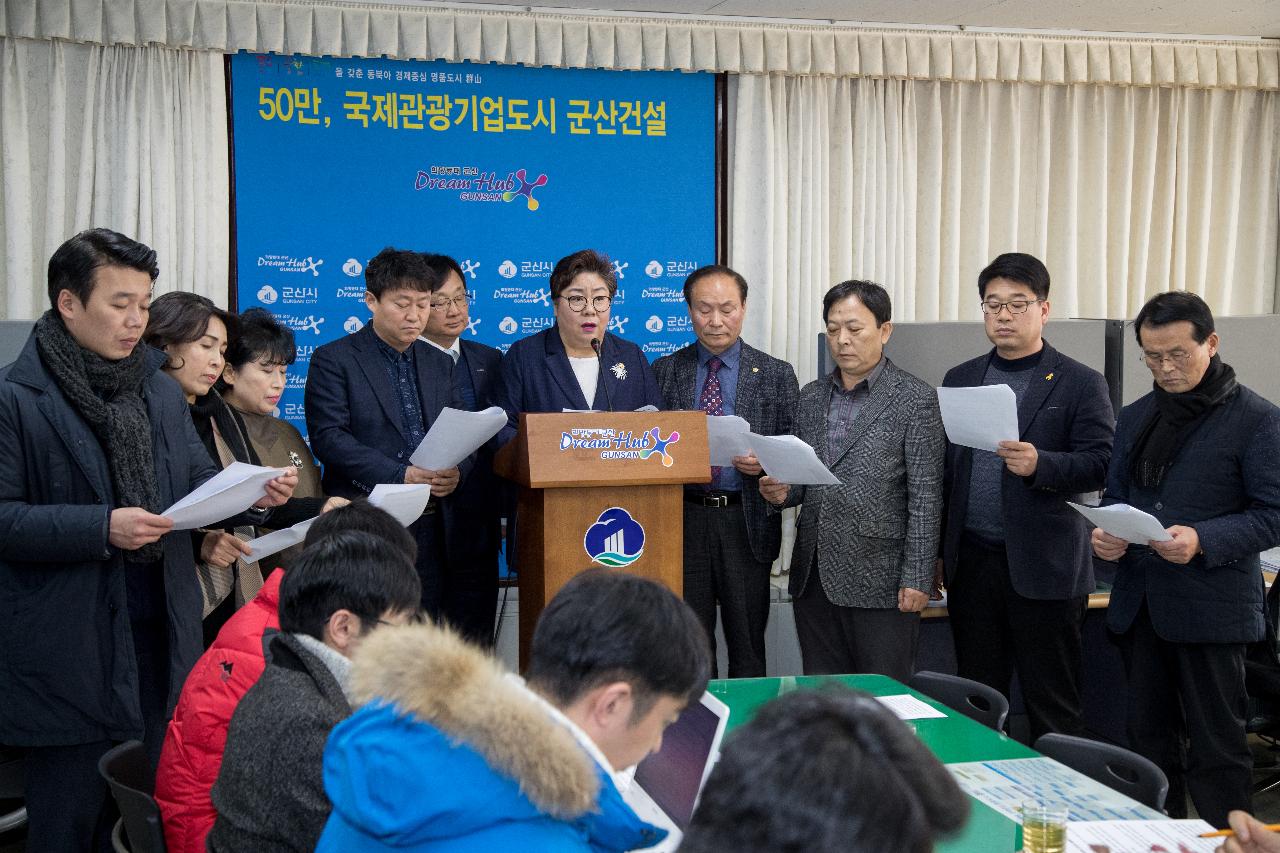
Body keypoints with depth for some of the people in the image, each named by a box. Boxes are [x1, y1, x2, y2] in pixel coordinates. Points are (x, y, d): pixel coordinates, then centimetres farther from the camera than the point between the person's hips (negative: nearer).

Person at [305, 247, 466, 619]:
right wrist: (399, 474, -20)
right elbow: (328, 436, -10)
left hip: (430, 527, 5)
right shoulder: (334, 359, 0)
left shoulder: (439, 363, 17)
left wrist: (457, 470, -9)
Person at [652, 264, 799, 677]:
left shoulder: (776, 375, 4)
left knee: (747, 646, 6)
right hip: (684, 519, 1)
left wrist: (766, 462, -15)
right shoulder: (665, 371, 8)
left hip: (746, 523, -1)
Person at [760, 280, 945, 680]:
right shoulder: (811, 397, 12)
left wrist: (916, 580, -12)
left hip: (880, 580, -5)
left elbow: (925, 498, -8)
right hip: (814, 577, 5)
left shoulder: (915, 400, -5)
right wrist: (782, 491, -4)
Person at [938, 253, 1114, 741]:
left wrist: (1040, 464, -27)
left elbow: (1099, 465, -9)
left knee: (1052, 708, 3)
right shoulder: (959, 379, 12)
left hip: (1043, 568, -4)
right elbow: (943, 469, 13)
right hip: (970, 563, 4)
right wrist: (937, 552, 10)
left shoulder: (1080, 384, 0)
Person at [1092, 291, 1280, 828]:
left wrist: (1203, 541, -24)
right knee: (1148, 738, 14)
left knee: (1216, 747, 2)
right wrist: (1106, 534, -3)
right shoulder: (1135, 418, 13)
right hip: (1140, 602, 6)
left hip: (1212, 607, -6)